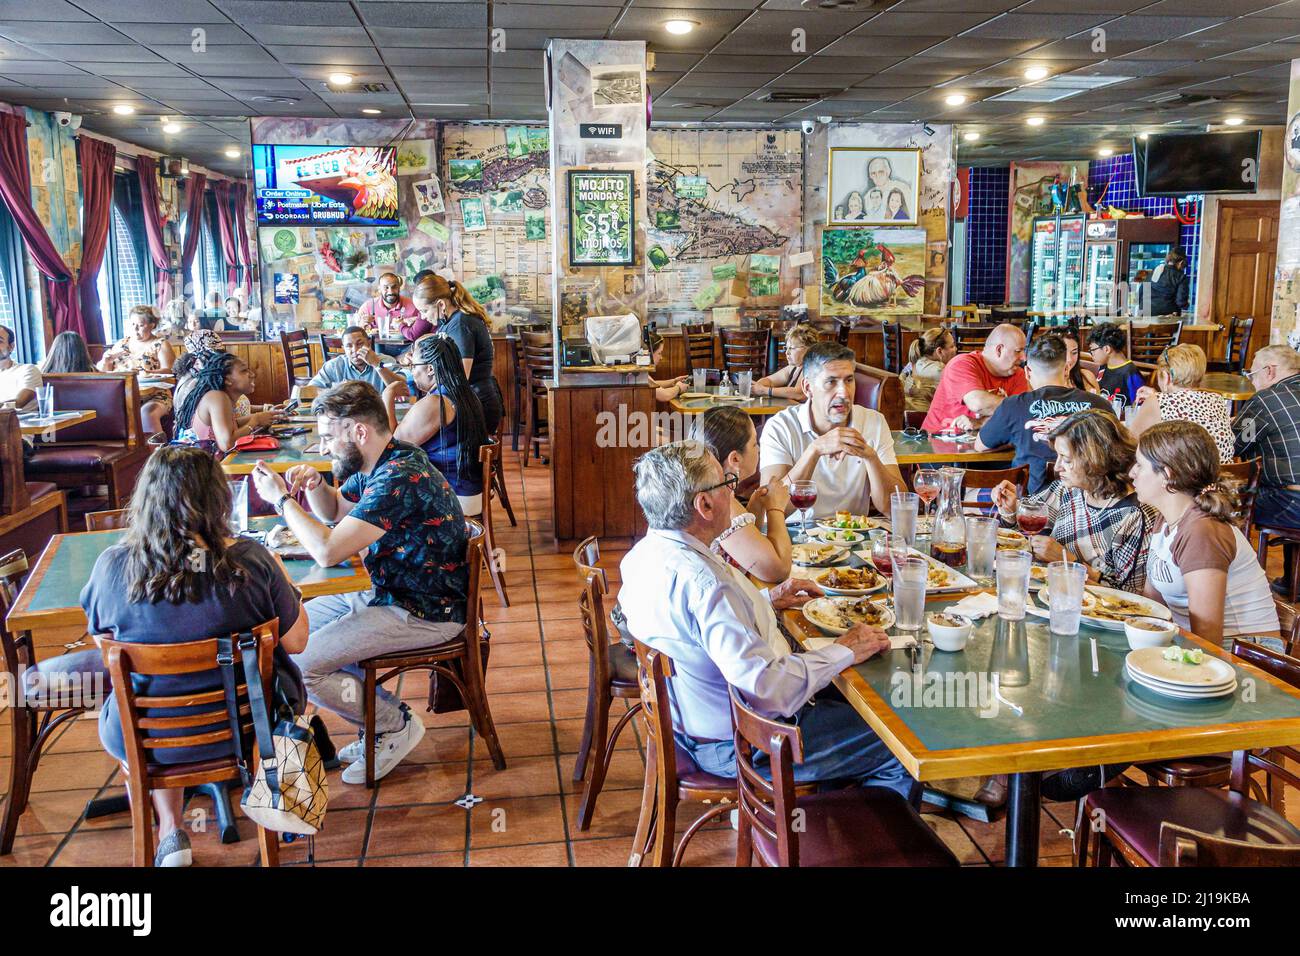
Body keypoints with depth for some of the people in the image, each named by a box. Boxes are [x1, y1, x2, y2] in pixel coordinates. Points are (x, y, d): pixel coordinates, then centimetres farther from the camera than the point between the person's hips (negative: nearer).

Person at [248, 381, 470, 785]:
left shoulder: (400, 478, -25)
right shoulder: (375, 465, 6)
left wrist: (282, 498, -15)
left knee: (298, 665, -14)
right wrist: (314, 483, 2)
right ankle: (381, 720, 15)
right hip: (392, 594, 10)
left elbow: (327, 551, -29)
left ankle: (397, 726, 6)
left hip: (427, 613, -10)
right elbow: (332, 511, 24)